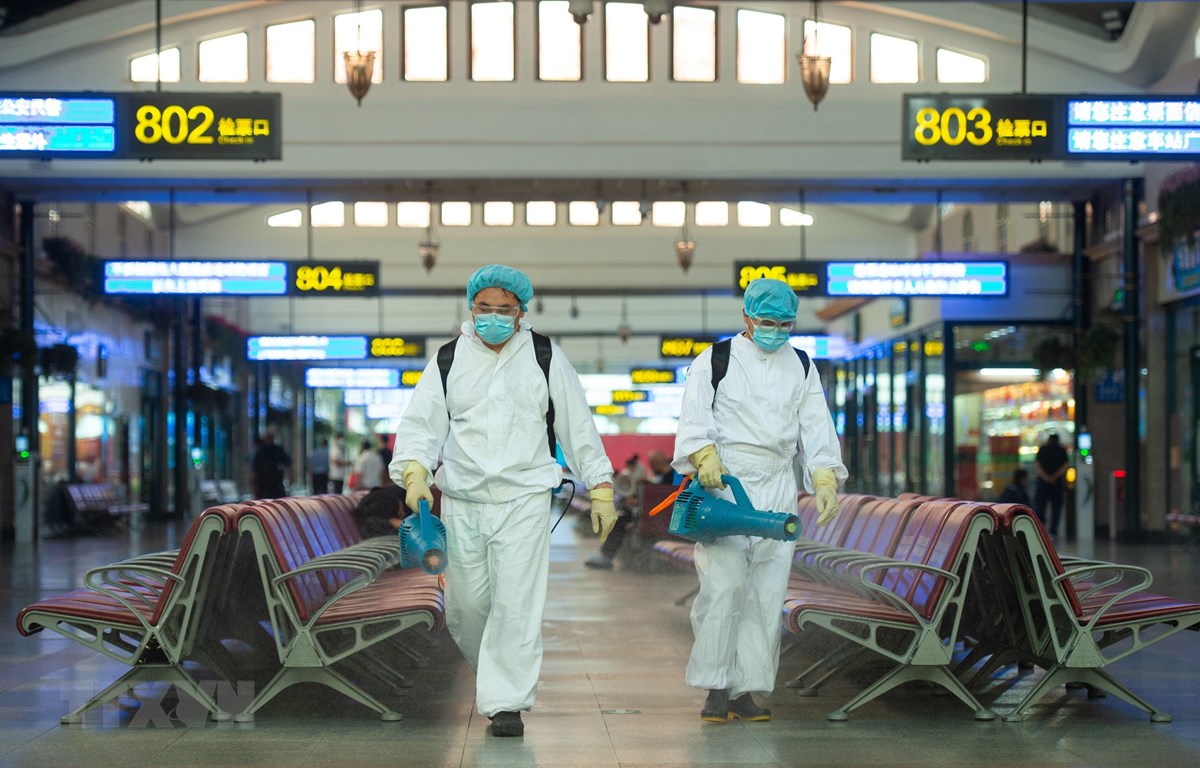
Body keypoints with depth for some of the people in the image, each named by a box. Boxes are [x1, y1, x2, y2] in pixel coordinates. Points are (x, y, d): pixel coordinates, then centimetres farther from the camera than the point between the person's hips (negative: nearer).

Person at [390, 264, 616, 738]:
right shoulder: (450, 360, 7)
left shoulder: (545, 358, 5)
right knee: (467, 608, 6)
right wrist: (415, 472, -16)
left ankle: (507, 703, -4)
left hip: (523, 501, -2)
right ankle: (496, 677, 32)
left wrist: (600, 489, 7)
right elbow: (420, 423, 3)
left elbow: (577, 426, 9)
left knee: (515, 605, -11)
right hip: (462, 503, 2)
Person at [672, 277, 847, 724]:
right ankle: (716, 688, -7)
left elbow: (816, 426, 13)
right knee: (724, 583, -15)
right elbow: (696, 417, -10)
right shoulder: (715, 360, 3)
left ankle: (747, 690, 6)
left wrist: (825, 481, 0)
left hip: (777, 490, 4)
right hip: (722, 484, -4)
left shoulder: (800, 367, 16)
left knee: (767, 593, 1)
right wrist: (706, 456, -29)